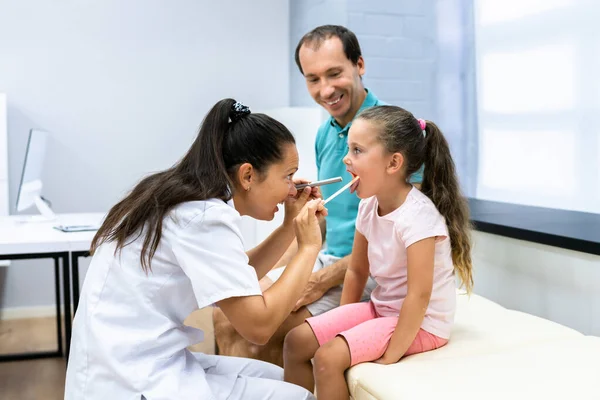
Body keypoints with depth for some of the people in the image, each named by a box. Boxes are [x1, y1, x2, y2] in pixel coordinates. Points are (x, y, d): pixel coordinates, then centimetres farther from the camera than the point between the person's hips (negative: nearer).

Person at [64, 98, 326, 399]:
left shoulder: (186, 199, 6)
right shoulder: (206, 216, -21)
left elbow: (237, 279, 15)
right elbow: (258, 326, -21)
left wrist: (291, 226, 8)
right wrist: (309, 246, -11)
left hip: (133, 367, 9)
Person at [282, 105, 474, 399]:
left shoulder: (417, 215, -26)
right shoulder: (369, 206, -1)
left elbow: (419, 295, -27)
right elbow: (357, 270, 9)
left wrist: (391, 355, -22)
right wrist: (342, 324, 7)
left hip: (421, 323, -8)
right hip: (382, 308, 8)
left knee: (328, 357, -22)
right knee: (296, 341, -1)